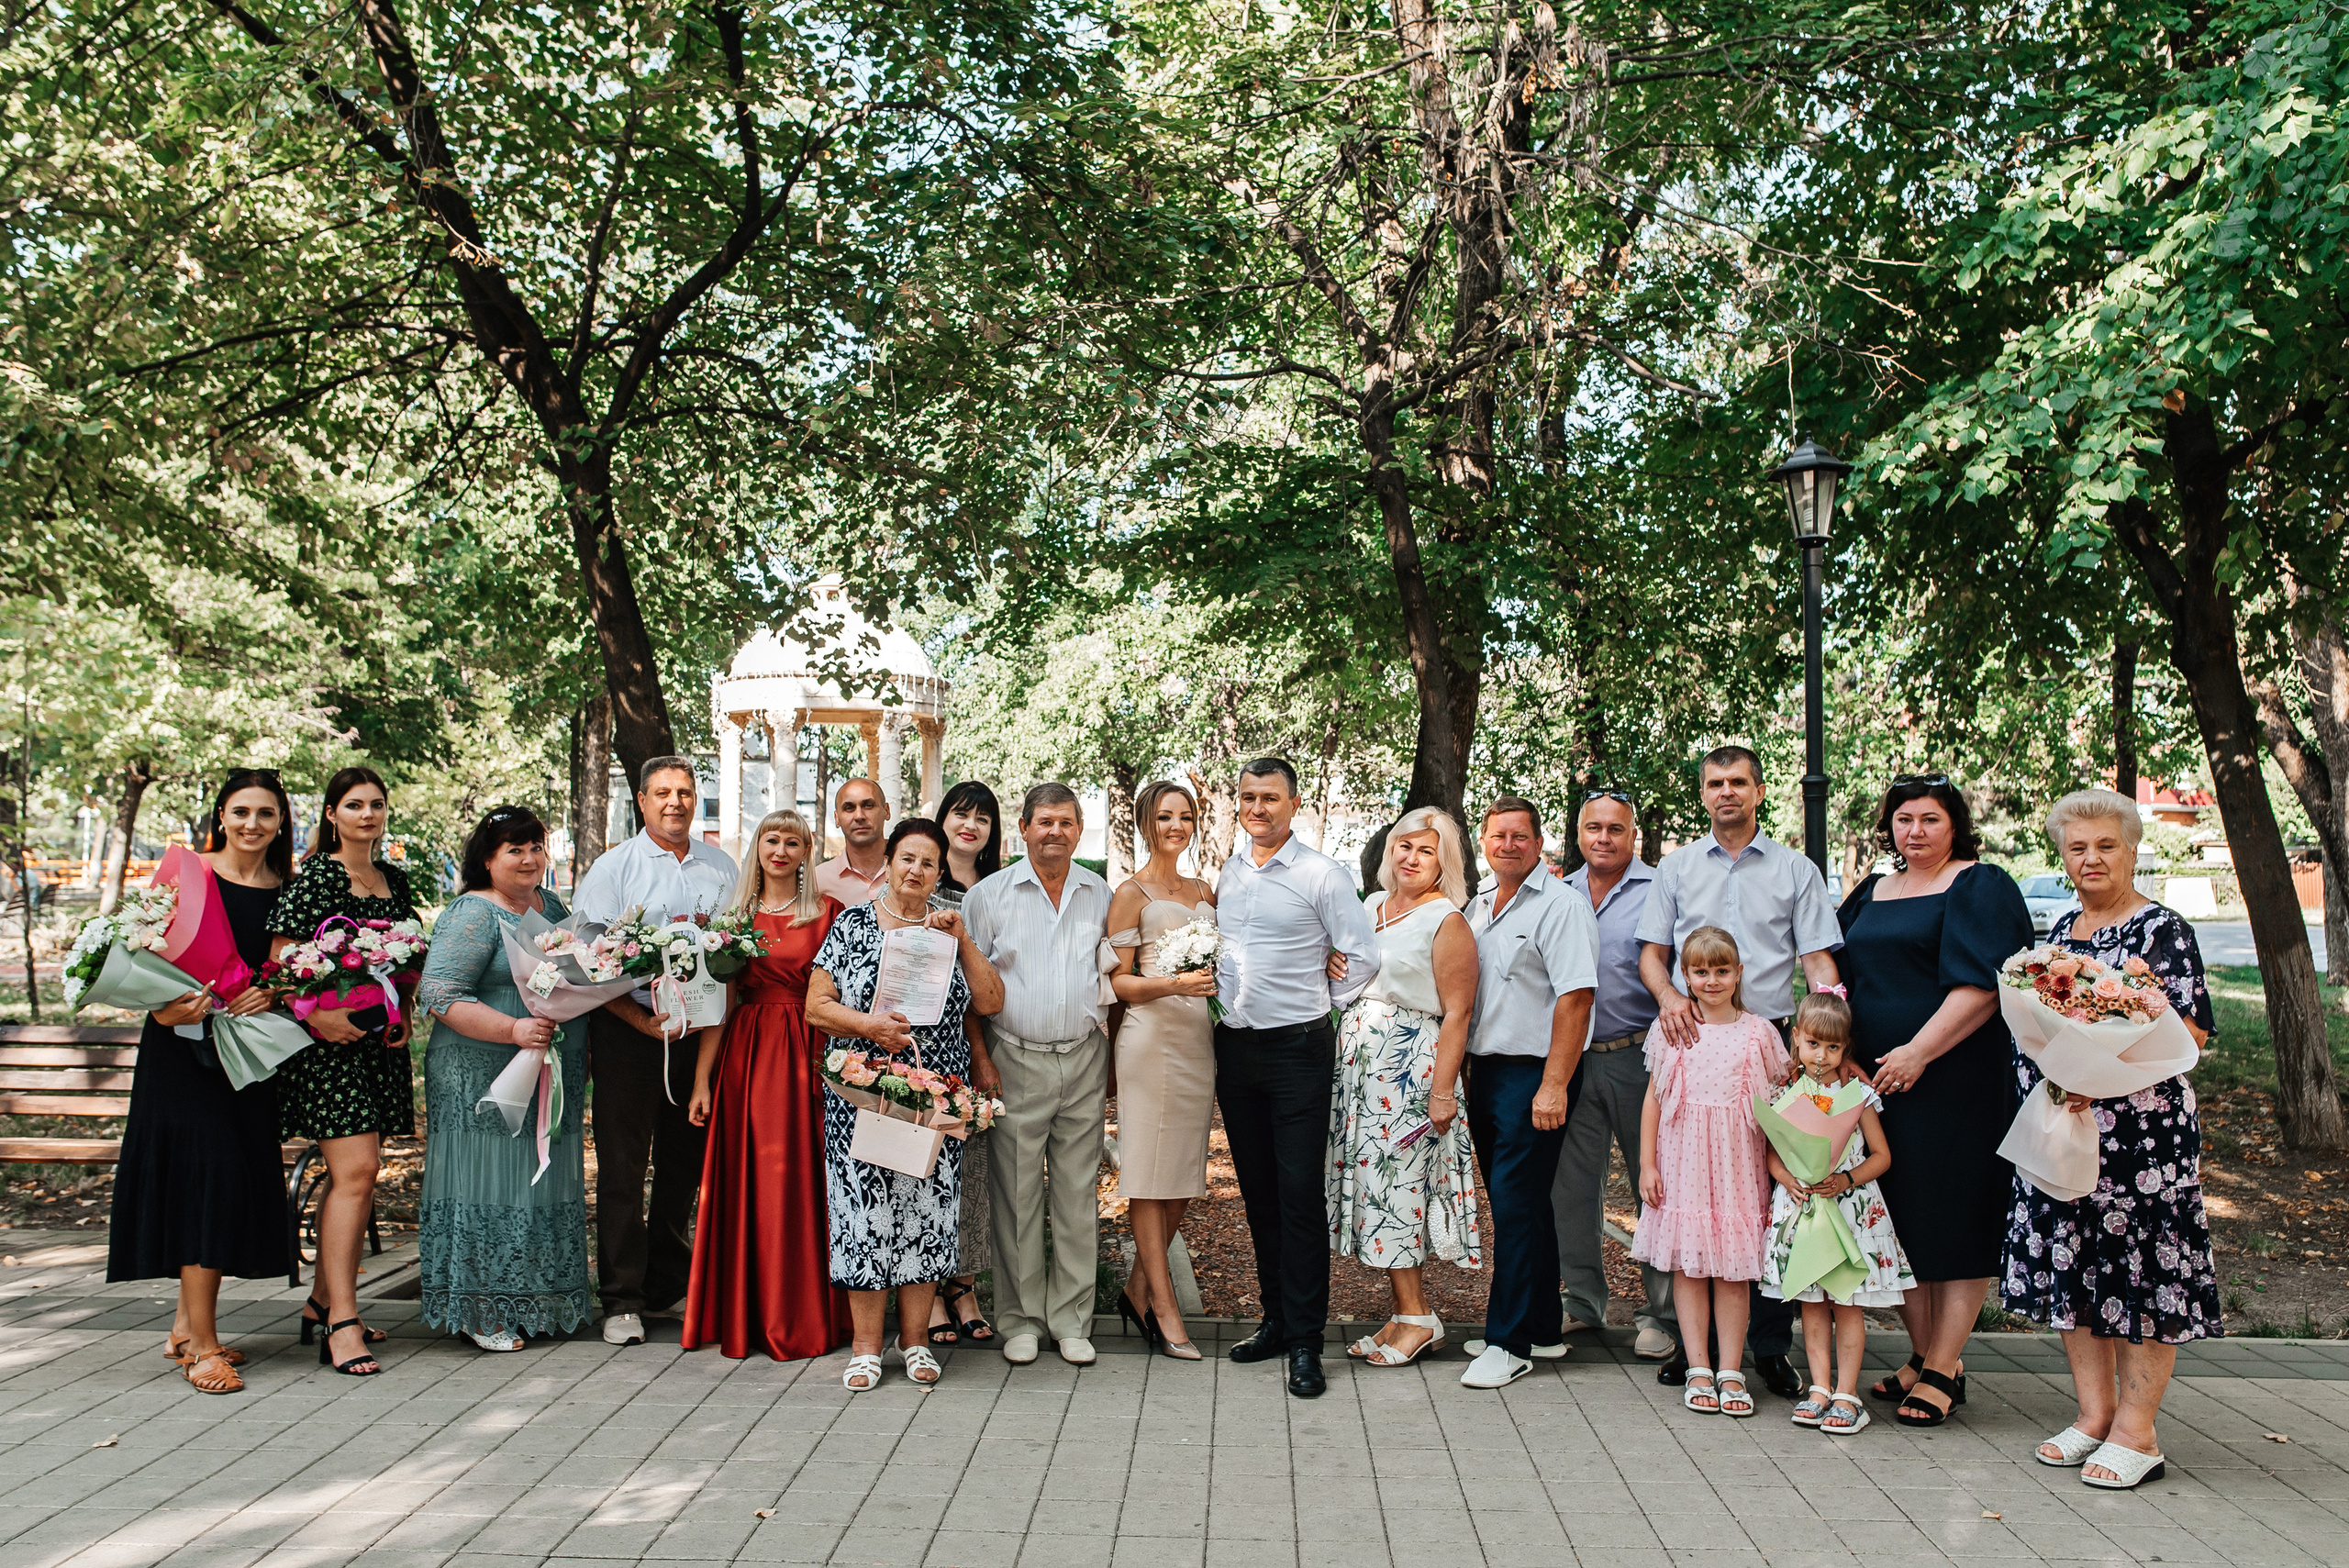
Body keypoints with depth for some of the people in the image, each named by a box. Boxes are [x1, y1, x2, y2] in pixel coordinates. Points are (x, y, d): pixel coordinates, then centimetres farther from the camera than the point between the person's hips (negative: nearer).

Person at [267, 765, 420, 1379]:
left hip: (380, 1040, 7)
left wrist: (405, 1014, 8)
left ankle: (324, 1300, 25)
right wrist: (314, 1015, -21)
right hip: (327, 1037, -7)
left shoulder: (394, 879, 13)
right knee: (355, 1170, -13)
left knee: (355, 1174, 12)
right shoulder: (314, 877, -6)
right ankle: (341, 1323, -9)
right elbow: (280, 961, -11)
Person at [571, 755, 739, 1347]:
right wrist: (641, 1019, -16)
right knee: (623, 1166, -2)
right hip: (629, 1029, -4)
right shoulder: (613, 867, 0)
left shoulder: (719, 866, 12)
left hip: (700, 1030, 4)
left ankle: (667, 1288, 23)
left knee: (685, 1163, 10)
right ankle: (622, 1301, 6)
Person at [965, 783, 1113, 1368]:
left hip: (1084, 1060, 2)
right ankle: (1021, 1319, 15)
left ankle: (1070, 1319, 16)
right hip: (1016, 1061, -2)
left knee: (1078, 1196, 6)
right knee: (1017, 1197, 2)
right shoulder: (989, 896, 1)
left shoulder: (1101, 895, 8)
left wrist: (1112, 1055, 11)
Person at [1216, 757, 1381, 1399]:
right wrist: (1226, 1001, 12)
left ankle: (1304, 1341, 0)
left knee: (1300, 1195, -7)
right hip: (1235, 1048, 5)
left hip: (1298, 1050, -5)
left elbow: (1363, 958, -4)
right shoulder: (1224, 873, 10)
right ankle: (1277, 1320, 22)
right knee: (1258, 1193, 11)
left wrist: (1315, 1007, 1)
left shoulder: (1321, 875, -6)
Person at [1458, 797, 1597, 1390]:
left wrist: (1554, 1085, -22)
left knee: (1517, 1204, -6)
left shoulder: (1561, 905, -10)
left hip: (1533, 1073, -8)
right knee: (1514, 1202, 14)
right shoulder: (1477, 907, 14)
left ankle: (1510, 1342, 1)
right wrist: (1463, 1070, 15)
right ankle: (1542, 1327, 25)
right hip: (1485, 1069, 8)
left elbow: (1575, 997, -17)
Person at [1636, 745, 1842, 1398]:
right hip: (1692, 1042, 1)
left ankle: (1772, 1345, 7)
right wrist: (1669, 995, -10)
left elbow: (1817, 956, 4)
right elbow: (1651, 952, 11)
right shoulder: (1676, 868, 13)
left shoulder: (1796, 870, 9)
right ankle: (1695, 1337, 12)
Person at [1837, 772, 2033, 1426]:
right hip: (1877, 1076, 7)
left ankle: (1943, 1370, 6)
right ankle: (1923, 1354, 20)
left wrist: (1919, 1052, -19)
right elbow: (1844, 977, 22)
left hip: (1954, 1078, -6)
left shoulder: (1981, 888, -4)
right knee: (1900, 1218, 9)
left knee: (1952, 1220, -1)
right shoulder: (1872, 893, 16)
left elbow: (1981, 983, -15)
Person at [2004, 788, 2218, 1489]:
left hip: (2140, 1128, -7)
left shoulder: (2164, 929, -6)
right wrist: (2050, 1086, 2)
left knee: (2142, 1272, 0)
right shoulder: (2061, 930, 14)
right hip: (2060, 1125, 7)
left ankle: (2136, 1431, 9)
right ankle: (2093, 1413, 21)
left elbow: (2191, 1033, -14)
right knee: (2072, 1265, 10)